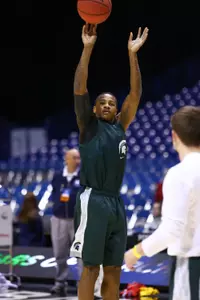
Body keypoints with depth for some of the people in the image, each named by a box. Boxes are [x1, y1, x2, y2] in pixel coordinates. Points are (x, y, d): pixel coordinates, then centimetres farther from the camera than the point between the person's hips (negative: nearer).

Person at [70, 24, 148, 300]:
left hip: (116, 202, 5)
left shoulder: (120, 127, 16)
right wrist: (88, 48, -13)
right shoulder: (88, 126, 5)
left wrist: (132, 54, 2)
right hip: (94, 200, -5)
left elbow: (135, 94, 10)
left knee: (114, 269, 8)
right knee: (91, 267, -4)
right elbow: (79, 89, -6)